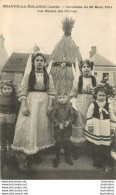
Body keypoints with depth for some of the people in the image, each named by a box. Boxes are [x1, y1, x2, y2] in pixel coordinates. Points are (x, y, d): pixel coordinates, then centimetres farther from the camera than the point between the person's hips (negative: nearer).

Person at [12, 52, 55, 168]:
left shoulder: (48, 76, 7)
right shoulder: (28, 74, 1)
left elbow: (51, 92, 5)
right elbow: (23, 91, -4)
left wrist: (50, 106, -4)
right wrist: (23, 105, -12)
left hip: (43, 102, 3)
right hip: (30, 102, -2)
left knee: (42, 126, 7)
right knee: (29, 125, -5)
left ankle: (37, 153, 23)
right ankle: (28, 155, 7)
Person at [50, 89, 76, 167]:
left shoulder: (69, 107, -5)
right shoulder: (56, 108, -6)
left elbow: (73, 116, -3)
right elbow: (52, 117, -5)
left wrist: (69, 122, -19)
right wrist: (58, 124, -14)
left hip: (67, 128, 0)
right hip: (58, 128, 0)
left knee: (67, 142, 8)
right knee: (58, 142, 7)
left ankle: (68, 157, 26)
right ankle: (57, 157, 23)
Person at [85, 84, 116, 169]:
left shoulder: (109, 106, -2)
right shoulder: (93, 105, -5)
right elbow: (89, 116, 0)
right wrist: (90, 125, -4)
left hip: (106, 129, 1)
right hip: (96, 129, -1)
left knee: (106, 146, 4)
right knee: (96, 146, 8)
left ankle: (106, 162, 20)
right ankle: (97, 161, 26)